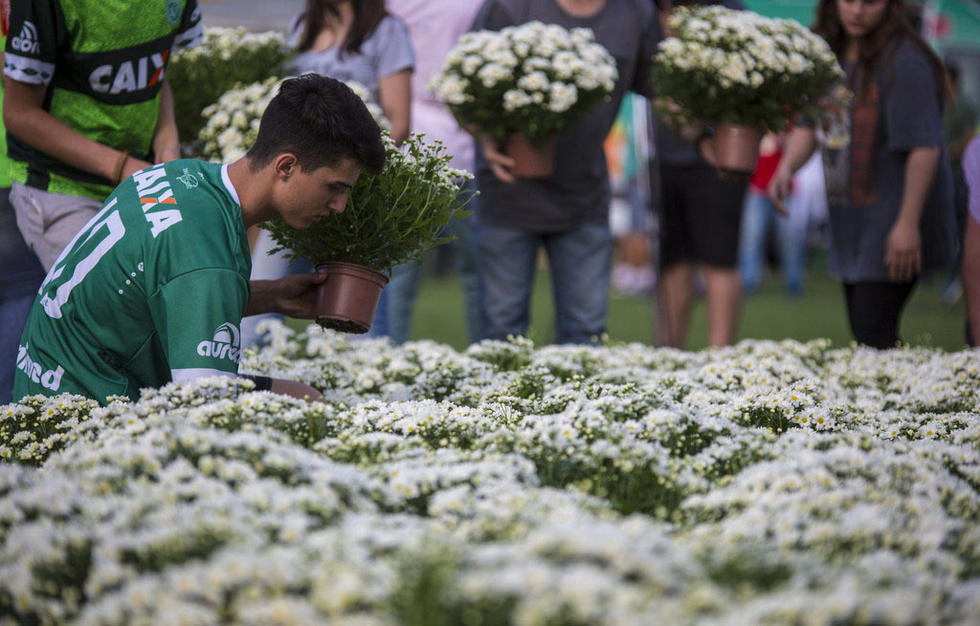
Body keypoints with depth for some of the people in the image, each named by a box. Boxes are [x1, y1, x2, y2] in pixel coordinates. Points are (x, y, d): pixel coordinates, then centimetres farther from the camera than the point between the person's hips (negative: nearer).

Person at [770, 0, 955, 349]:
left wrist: (908, 224, -24)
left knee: (873, 335, -13)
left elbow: (925, 148, -21)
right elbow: (809, 124, 14)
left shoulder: (904, 62, -17)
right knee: (861, 332, 12)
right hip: (851, 222, 8)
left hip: (895, 221, -8)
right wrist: (787, 166, -6)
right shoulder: (829, 55, 8)